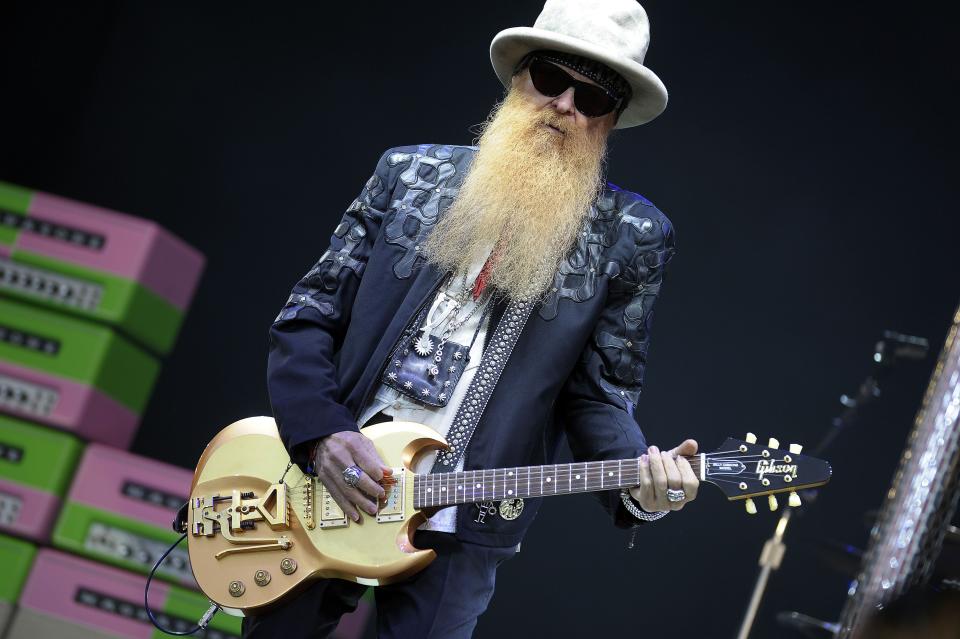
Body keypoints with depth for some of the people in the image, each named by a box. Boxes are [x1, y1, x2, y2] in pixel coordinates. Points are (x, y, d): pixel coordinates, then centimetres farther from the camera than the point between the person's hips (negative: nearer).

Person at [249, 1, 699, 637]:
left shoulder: (631, 237, 0)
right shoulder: (410, 173, 4)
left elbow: (598, 392, 1)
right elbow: (308, 314, 4)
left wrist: (639, 477, -19)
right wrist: (322, 433, -11)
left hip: (459, 526, -2)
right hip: (324, 488, 2)